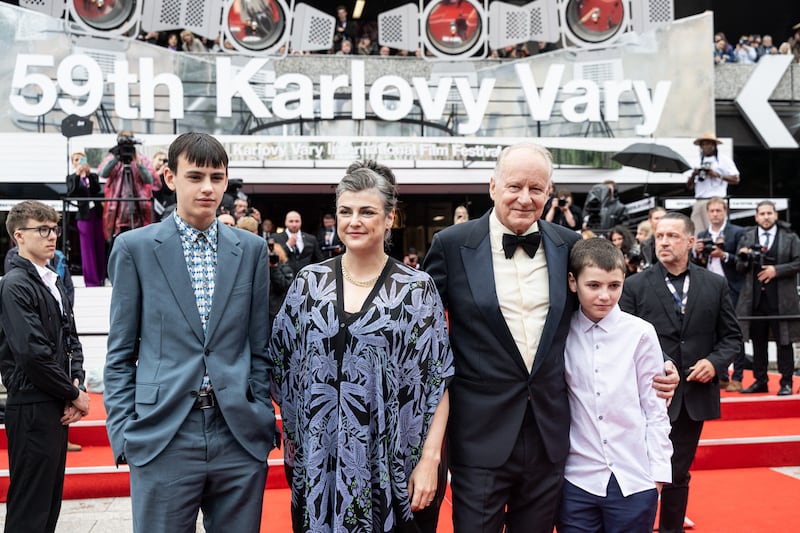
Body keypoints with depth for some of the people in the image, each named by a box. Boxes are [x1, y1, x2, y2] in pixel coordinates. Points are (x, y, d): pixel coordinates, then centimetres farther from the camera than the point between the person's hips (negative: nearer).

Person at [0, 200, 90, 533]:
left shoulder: (52, 282, 14)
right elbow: (33, 353, -21)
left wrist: (76, 385, 0)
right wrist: (75, 394, -11)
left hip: (58, 406, 9)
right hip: (32, 408, -9)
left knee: (51, 499, 15)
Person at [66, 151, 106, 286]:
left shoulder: (93, 176, 11)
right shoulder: (71, 178, 7)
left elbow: (97, 189, -6)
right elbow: (71, 193, -10)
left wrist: (88, 174, -17)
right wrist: (77, 175, -18)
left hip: (98, 213, 2)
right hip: (84, 215, -2)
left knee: (100, 247, 4)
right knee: (88, 249, -2)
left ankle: (101, 279, 13)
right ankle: (91, 280, 2)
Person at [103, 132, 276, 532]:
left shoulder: (252, 249, 7)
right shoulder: (134, 247, 2)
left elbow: (259, 347, 10)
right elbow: (120, 353, 3)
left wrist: (262, 417, 4)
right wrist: (123, 433, -3)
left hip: (241, 436, 2)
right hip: (162, 437, -2)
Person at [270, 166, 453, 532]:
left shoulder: (416, 288, -5)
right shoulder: (309, 282, 2)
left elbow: (437, 379, -5)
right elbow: (282, 364, 10)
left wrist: (430, 459, -10)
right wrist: (291, 438, 8)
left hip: (392, 460, -2)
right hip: (320, 458, 2)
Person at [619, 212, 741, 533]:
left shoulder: (715, 285, 5)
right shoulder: (635, 286, -3)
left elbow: (731, 335, 8)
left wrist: (715, 362, -9)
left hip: (695, 394, 3)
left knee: (679, 474, 14)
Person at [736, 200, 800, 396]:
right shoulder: (747, 237, 10)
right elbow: (740, 268, 12)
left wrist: (776, 270, -12)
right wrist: (743, 258, -9)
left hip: (780, 300, -3)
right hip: (755, 299, 3)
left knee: (784, 341, 1)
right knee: (758, 342, 9)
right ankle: (760, 381, 17)